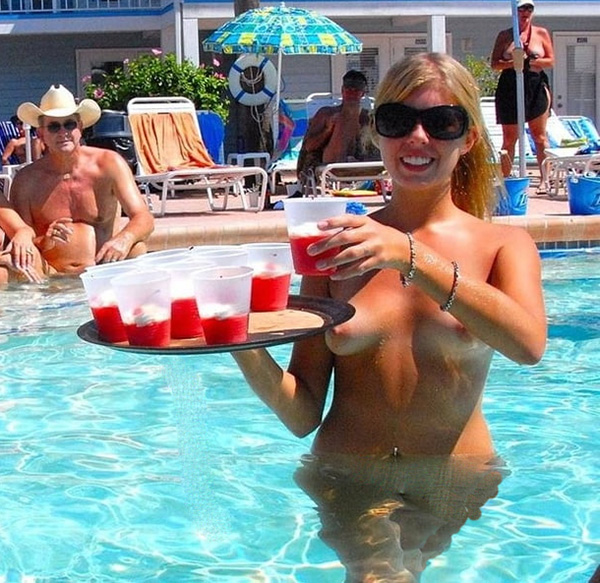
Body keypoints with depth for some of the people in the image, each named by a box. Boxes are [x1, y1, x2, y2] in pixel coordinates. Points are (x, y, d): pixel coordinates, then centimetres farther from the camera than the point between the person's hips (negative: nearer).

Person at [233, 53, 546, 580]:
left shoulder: (502, 244, 5)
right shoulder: (336, 247, 6)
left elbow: (528, 344, -18)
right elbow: (302, 414, 3)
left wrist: (411, 257, -27)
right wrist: (245, 347, -16)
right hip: (345, 486, -1)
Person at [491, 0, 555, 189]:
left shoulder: (541, 33, 7)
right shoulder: (504, 35, 7)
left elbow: (550, 61, 4)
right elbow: (494, 64, 4)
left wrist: (530, 61, -11)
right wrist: (512, 63, -14)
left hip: (536, 88, 0)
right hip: (510, 89, 1)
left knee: (540, 137, 0)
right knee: (509, 139, 3)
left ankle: (545, 179, 3)